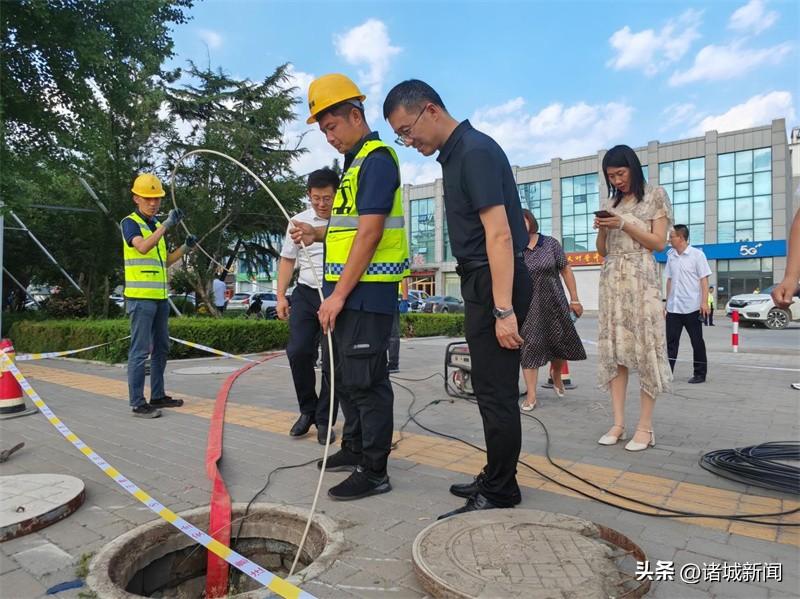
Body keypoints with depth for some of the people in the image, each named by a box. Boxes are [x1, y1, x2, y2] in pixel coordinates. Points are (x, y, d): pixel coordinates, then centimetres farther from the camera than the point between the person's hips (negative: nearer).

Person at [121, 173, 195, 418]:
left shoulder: (156, 225, 18)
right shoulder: (130, 222, -5)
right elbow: (142, 247, -26)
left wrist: (185, 247, 7)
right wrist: (167, 224, -30)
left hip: (160, 297, 8)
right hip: (140, 297, -8)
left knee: (161, 348, 13)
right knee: (140, 350, -5)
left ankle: (157, 396, 24)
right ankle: (137, 403, 1)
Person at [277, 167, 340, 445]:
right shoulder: (298, 221, 7)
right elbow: (287, 260, 14)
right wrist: (281, 296, 6)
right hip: (306, 294, 3)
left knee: (332, 361, 1)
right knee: (298, 352, -7)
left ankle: (324, 420, 17)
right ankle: (307, 410, 16)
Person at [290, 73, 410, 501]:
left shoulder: (377, 158, -11)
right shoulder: (355, 162, 21)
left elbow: (371, 232, -20)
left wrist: (339, 294, -20)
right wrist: (318, 234, 9)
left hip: (366, 291, -10)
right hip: (347, 291, 10)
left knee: (366, 380, -4)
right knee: (345, 375, 17)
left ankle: (374, 472, 8)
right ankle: (355, 449, 33)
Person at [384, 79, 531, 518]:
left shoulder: (475, 151, -13)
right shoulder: (456, 154, 17)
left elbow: (499, 233, -21)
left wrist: (504, 310, -24)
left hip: (496, 284, -10)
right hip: (481, 284, 10)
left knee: (496, 392, -3)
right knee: (491, 389, 15)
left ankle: (499, 495, 10)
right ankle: (496, 480, 28)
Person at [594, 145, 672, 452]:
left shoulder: (655, 196, 5)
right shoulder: (609, 204, 17)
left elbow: (659, 243, -2)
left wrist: (625, 224, -11)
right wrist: (602, 230, -3)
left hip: (641, 280, -4)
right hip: (611, 281, 5)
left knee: (644, 349, -7)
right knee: (613, 350, 0)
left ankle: (645, 427, -2)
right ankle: (618, 423, 4)